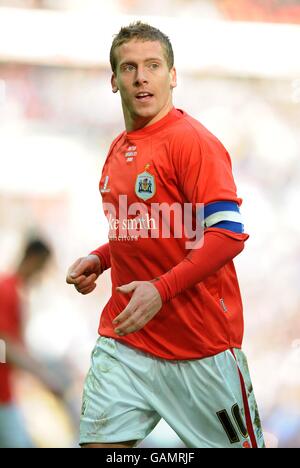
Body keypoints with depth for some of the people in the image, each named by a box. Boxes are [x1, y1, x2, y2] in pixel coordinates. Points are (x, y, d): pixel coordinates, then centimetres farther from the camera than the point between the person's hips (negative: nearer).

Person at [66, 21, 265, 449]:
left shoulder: (192, 140, -11)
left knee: (238, 444, 4)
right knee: (100, 442, -4)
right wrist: (99, 260, 8)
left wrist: (162, 289, -25)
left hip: (200, 344, -6)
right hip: (124, 340, 6)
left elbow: (229, 234, -19)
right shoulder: (118, 150, 13)